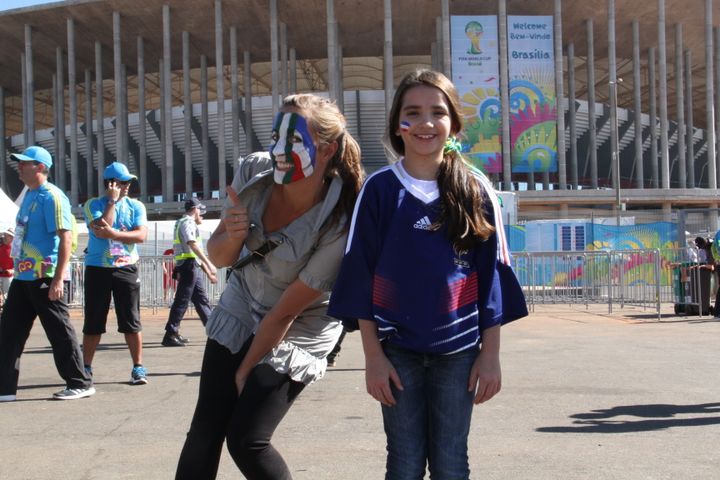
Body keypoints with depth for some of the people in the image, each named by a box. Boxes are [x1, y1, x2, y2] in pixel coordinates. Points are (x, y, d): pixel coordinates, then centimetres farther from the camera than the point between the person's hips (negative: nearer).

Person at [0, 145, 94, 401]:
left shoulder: (52, 197, -14)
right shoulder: (29, 195, 15)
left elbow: (65, 238, -20)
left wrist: (58, 279, -24)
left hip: (44, 278, -10)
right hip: (23, 277, 10)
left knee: (60, 332, -1)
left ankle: (80, 383, 10)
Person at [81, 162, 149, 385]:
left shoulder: (136, 206, 5)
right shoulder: (93, 205, 1)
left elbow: (142, 235, -9)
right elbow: (100, 231, -16)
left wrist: (113, 233, -18)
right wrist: (112, 201, -11)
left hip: (126, 268, 0)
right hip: (97, 269, 0)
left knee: (131, 321, -1)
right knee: (93, 322, 6)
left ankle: (138, 367, 5)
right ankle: (86, 367, 18)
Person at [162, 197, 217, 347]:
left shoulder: (189, 223, 25)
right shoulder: (187, 222, -6)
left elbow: (196, 253, 28)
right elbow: (192, 244, -22)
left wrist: (208, 272, 27)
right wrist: (209, 264, -28)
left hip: (193, 268, 10)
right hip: (189, 266, -10)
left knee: (202, 300, 12)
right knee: (182, 300, -11)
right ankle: (170, 335, -12)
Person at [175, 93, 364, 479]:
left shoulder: (339, 224, -31)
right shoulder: (254, 171, -16)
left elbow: (286, 312, -21)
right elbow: (218, 256, -5)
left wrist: (246, 369, -11)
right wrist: (231, 236, -28)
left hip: (297, 331, -5)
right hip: (239, 310, 5)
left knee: (246, 441, -9)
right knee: (205, 431, 4)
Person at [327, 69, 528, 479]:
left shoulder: (476, 190, 2)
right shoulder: (380, 189, -1)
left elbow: (492, 276, 3)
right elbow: (361, 275, -1)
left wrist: (491, 353, 0)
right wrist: (372, 355, -5)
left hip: (459, 350, 1)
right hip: (398, 349, 0)